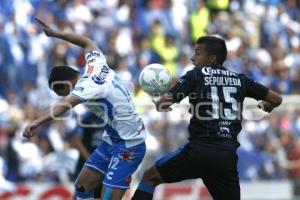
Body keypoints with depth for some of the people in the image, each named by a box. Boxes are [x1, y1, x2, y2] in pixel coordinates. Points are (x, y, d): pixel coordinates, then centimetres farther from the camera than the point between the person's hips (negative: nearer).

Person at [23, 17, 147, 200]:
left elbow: (66, 104, -41)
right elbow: (87, 42, 23)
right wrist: (54, 33, 30)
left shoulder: (88, 85, -22)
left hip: (129, 146, -10)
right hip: (111, 141, 10)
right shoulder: (96, 65, 2)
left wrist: (37, 122, -57)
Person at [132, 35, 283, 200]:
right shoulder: (240, 80, 15)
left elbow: (161, 105, -1)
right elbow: (276, 99, 20)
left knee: (150, 177, 12)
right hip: (228, 155, 4)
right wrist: (266, 107, 42)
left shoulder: (195, 75, 5)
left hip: (199, 150, -4)